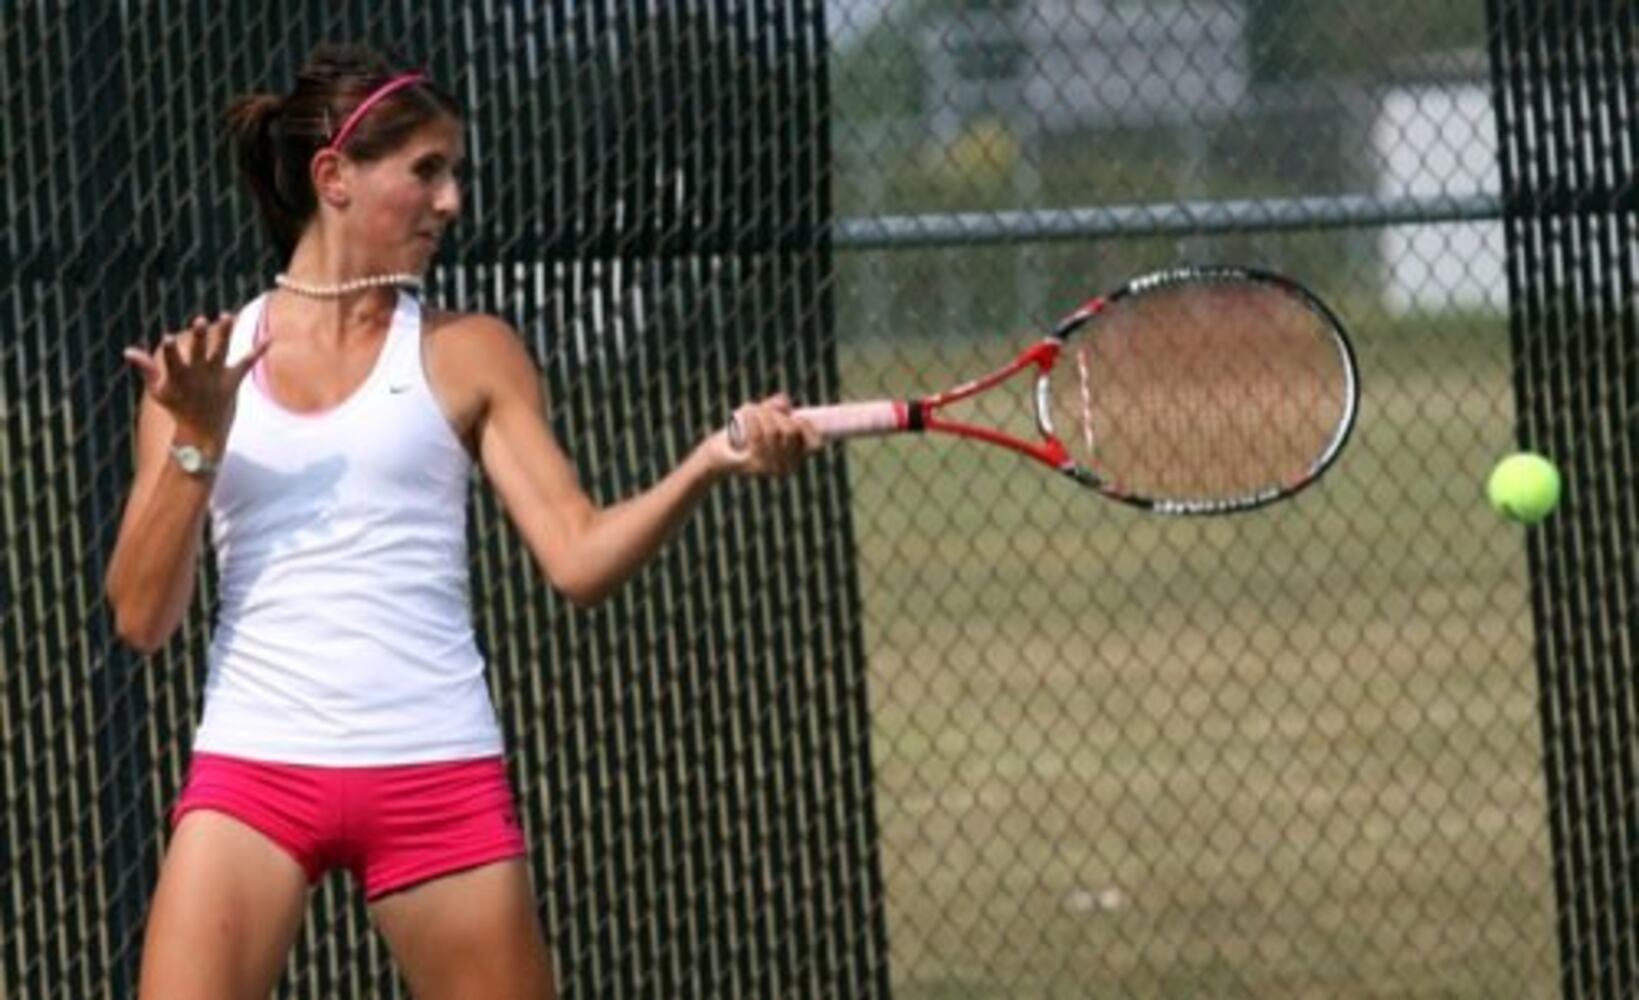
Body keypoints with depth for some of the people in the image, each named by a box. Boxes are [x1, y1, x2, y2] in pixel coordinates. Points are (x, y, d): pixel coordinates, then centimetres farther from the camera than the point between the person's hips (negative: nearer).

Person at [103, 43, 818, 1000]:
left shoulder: (469, 355, 7)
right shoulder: (204, 364, 8)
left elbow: (579, 558, -3)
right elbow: (143, 617, 3)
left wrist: (712, 461, -17)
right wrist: (195, 446, -8)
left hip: (436, 776, 1)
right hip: (252, 772, 0)